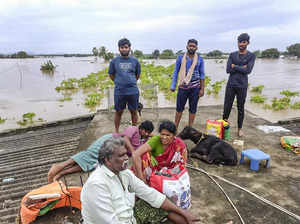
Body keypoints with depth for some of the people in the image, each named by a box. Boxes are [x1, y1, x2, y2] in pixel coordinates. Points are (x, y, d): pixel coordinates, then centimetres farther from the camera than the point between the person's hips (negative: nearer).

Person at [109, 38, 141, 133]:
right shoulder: (114, 61, 2)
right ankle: (116, 132, 23)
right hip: (119, 92, 0)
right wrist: (119, 82, 12)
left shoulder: (135, 61, 4)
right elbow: (111, 75, 12)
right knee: (118, 112, 9)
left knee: (133, 112, 9)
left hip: (133, 91, 1)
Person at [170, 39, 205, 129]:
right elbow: (176, 72, 5)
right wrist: (173, 86, 0)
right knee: (179, 108, 5)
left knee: (193, 109, 7)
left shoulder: (200, 59, 3)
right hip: (183, 87, 0)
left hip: (195, 87, 1)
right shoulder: (181, 58, 1)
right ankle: (175, 127, 16)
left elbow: (202, 75, 5)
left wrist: (202, 89, 0)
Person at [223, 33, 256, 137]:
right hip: (231, 85, 1)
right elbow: (228, 70, -5)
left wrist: (235, 67, -8)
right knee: (227, 107, 2)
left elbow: (248, 70, -13)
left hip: (242, 86, -1)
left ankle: (239, 129, 20)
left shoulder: (251, 56, 2)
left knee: (241, 108, 8)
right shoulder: (232, 55, 8)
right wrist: (241, 68, -9)